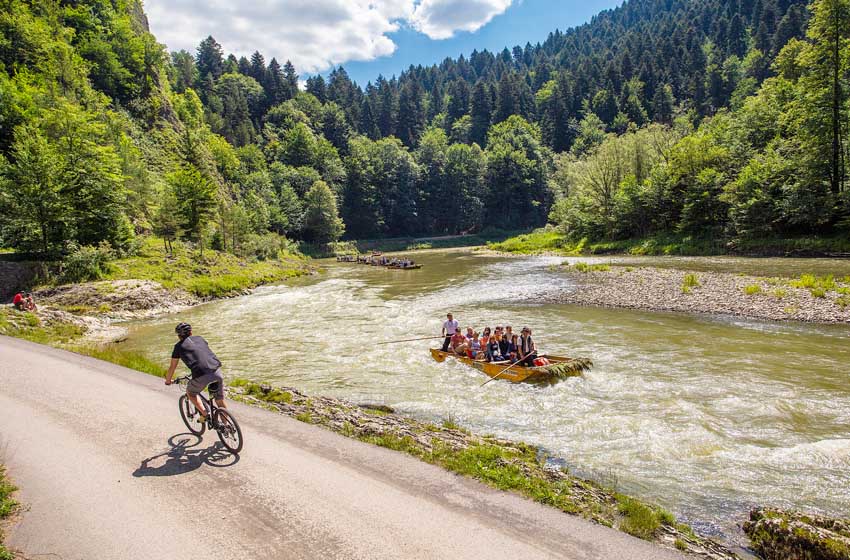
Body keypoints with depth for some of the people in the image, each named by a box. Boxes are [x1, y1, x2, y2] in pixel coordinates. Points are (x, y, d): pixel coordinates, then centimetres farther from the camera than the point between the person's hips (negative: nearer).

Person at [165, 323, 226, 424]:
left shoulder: (179, 346, 16)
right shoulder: (200, 338, 26)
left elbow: (172, 367, 23)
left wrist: (168, 380, 40)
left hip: (202, 375, -4)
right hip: (217, 371, 4)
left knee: (190, 393, 27)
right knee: (220, 401, 20)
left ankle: (204, 414, 11)